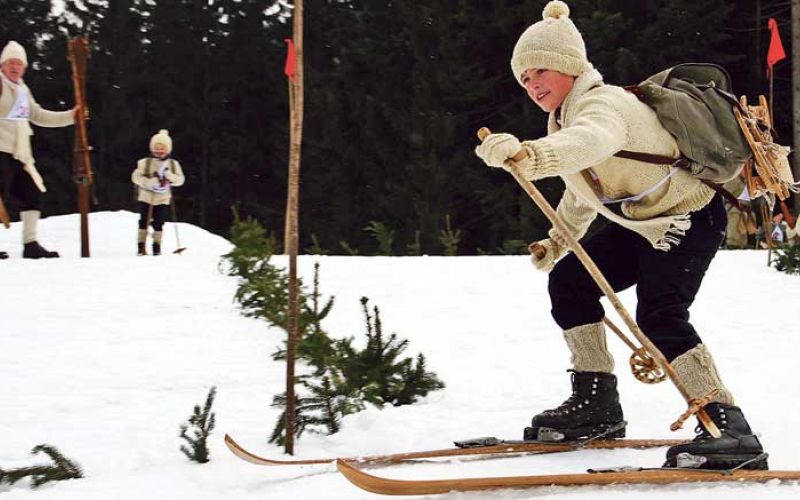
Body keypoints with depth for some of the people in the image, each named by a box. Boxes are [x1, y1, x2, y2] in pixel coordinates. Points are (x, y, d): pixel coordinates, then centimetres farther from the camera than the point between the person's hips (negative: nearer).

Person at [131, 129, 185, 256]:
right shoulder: (144, 162, 1)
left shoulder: (173, 164, 6)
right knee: (144, 222, -3)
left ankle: (157, 247, 8)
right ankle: (141, 246, 2)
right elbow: (136, 177, -7)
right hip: (146, 197, -1)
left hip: (163, 199, 1)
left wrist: (168, 176, -18)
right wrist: (150, 182, -21)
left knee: (158, 223, -1)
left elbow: (180, 180, 1)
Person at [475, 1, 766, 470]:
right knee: (569, 281, 10)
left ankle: (731, 429, -30)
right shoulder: (566, 117, 7)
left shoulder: (603, 103, -26)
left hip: (691, 216, -10)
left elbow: (592, 142, -52)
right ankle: (597, 405, 17)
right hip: (643, 222, 10)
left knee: (660, 317, -27)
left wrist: (530, 155, -69)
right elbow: (583, 187, 23)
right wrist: (558, 240, 14)